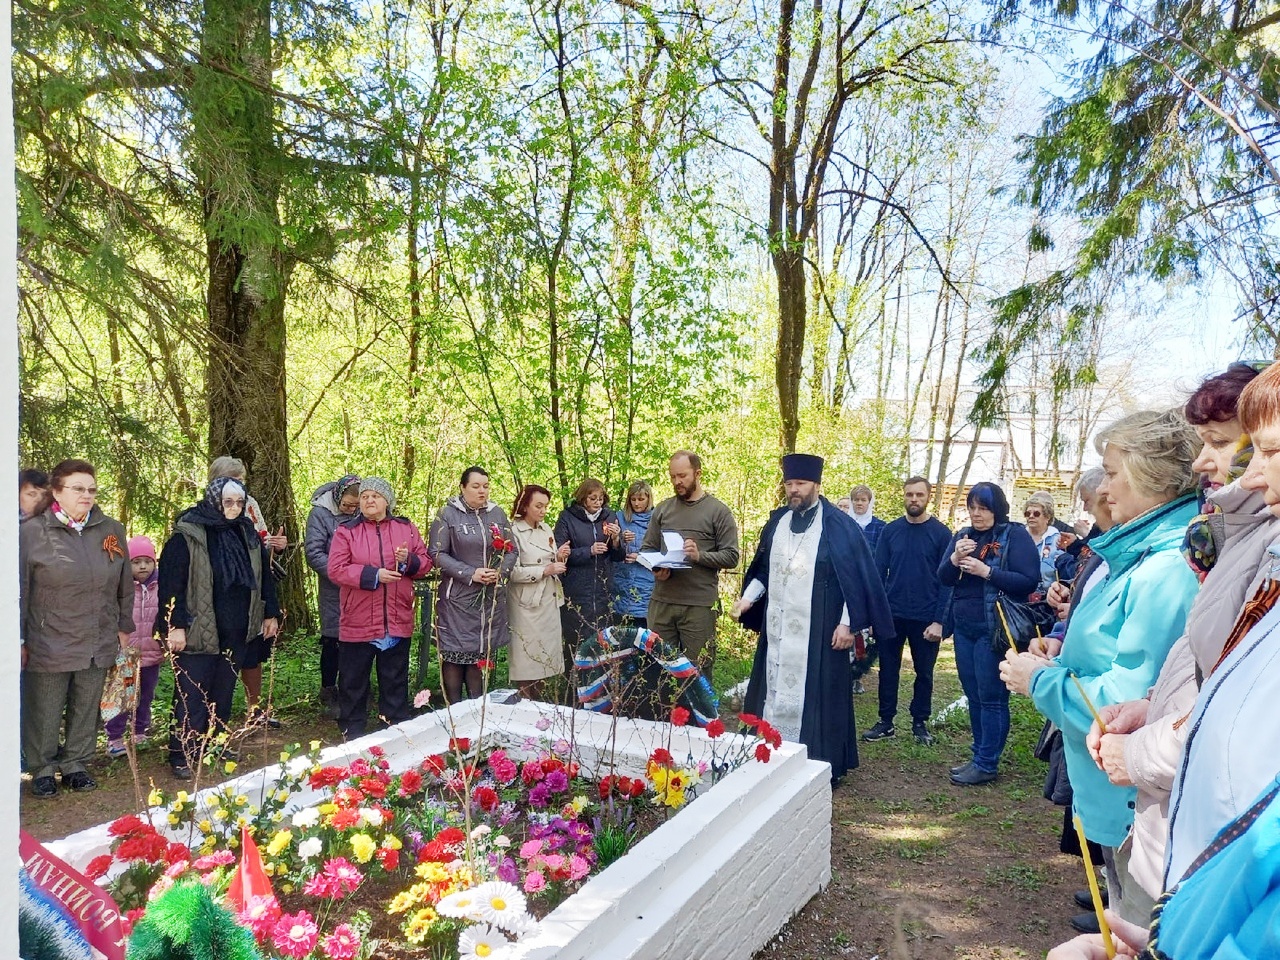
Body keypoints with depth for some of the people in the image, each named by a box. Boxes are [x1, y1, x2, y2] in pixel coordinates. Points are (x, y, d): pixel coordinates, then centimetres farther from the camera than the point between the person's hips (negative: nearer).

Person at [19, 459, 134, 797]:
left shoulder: (112, 531, 4)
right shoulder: (32, 532, -6)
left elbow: (125, 585, 12)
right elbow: (20, 590, -3)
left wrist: (124, 627, 13)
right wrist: (19, 639, -1)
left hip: (98, 643, 3)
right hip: (49, 643, -3)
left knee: (86, 709, 13)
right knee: (45, 713, 7)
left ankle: (75, 764, 29)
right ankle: (43, 769, 25)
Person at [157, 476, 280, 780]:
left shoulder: (247, 534, 8)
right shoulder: (187, 536, -11)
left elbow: (264, 575, 15)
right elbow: (171, 583, -14)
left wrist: (271, 613, 14)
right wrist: (175, 625, -17)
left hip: (236, 632, 6)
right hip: (198, 632, -6)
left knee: (223, 693, 15)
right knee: (192, 697, 1)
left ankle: (216, 746, 27)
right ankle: (183, 756, 12)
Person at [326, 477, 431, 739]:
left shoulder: (406, 528, 7)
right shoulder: (346, 531, -1)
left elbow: (425, 563, 8)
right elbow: (336, 569, -10)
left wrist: (409, 560, -14)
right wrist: (373, 575, -18)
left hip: (397, 622, 2)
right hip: (357, 622, -2)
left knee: (396, 681, 12)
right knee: (353, 681, 8)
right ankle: (353, 732, 22)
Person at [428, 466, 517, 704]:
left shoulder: (497, 514, 8)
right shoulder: (448, 515, -4)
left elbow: (511, 550, 11)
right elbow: (437, 553, -8)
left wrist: (500, 572, -8)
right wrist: (470, 574, -15)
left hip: (491, 598, 4)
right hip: (457, 597, -4)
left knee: (483, 651, 8)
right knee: (454, 651, -1)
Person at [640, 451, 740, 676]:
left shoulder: (718, 511, 0)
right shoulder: (662, 509, 11)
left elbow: (731, 557, -4)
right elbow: (647, 548, 15)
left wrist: (700, 556, -19)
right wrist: (656, 568, -6)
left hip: (700, 605, -3)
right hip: (661, 602, 4)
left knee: (697, 671, 4)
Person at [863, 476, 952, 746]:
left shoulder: (941, 533, -4)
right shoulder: (890, 530, 3)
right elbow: (878, 572, 4)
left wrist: (939, 620, -12)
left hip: (925, 618, -2)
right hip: (891, 614, 2)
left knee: (924, 672, 11)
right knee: (888, 669, 8)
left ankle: (920, 723, 25)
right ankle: (885, 721, 20)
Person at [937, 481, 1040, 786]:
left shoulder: (1016, 535, -7)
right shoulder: (962, 535, 11)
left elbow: (1029, 580, -15)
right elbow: (943, 578, 7)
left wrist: (987, 571, -22)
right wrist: (955, 558, -13)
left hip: (994, 630, -6)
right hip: (964, 627, 6)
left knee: (991, 697, -1)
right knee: (973, 695, 13)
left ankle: (987, 764, 7)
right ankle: (979, 754, 24)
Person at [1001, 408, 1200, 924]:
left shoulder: (1167, 571, -25)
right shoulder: (1139, 556, 7)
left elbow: (1131, 699, -27)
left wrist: (1042, 679, -14)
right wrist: (1061, 663, 5)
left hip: (1135, 798, -9)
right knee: (1125, 910, 23)